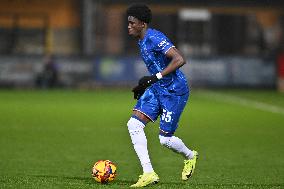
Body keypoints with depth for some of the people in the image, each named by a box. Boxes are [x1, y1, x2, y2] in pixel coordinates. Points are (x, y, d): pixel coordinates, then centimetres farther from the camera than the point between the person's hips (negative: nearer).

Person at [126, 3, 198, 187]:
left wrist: (155, 77, -32)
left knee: (165, 139, -4)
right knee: (134, 124, -7)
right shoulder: (142, 41, 11)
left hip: (175, 92, -9)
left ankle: (190, 156, 30)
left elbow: (179, 60, -30)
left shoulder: (155, 38, -20)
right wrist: (144, 85, 19)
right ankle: (149, 174, -6)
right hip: (157, 89, 9)